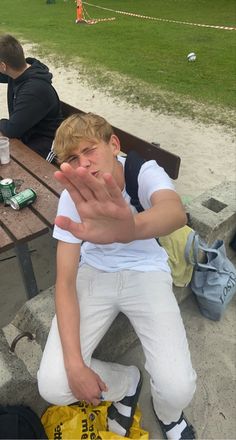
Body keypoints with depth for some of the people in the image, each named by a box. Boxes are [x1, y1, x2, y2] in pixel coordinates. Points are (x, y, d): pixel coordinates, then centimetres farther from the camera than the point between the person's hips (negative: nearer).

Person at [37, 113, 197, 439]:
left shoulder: (145, 171, -19)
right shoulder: (73, 195, -15)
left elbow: (176, 212, -44)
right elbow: (65, 280, -16)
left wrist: (132, 227, -70)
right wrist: (74, 363, -24)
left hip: (146, 272, -1)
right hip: (94, 273, 2)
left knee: (178, 389, -18)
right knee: (53, 386, -12)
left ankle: (168, 413, 23)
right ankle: (126, 383, 20)